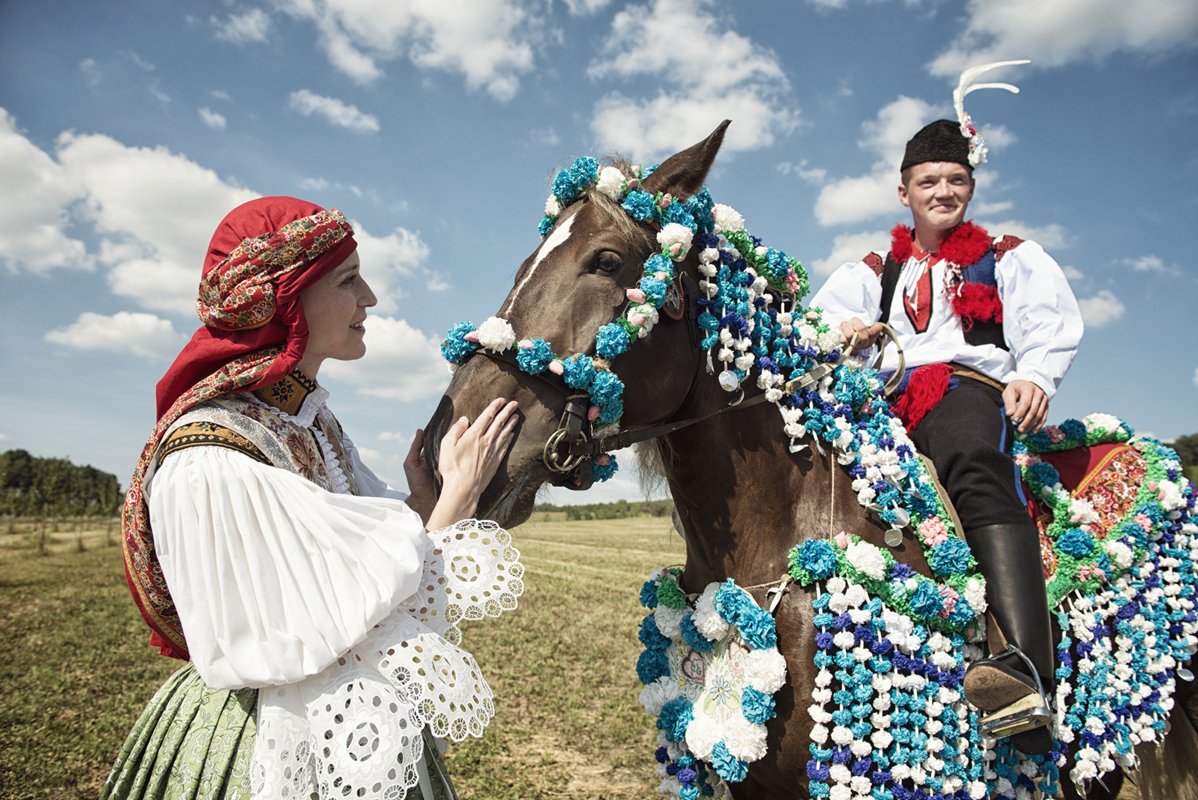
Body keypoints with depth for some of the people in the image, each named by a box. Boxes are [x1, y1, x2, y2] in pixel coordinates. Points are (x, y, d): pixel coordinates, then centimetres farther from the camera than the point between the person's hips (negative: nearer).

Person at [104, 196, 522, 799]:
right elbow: (350, 626, -26)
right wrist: (458, 492, -21)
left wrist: (425, 503, -13)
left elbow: (373, 551, 3)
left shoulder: (312, 422, 0)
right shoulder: (210, 462, -26)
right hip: (274, 746, -8)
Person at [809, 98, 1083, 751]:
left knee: (976, 468, -39)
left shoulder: (1011, 258, 25)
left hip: (972, 388, -3)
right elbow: (818, 317, 14)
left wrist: (1034, 376, -15)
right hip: (889, 399, 4)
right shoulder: (873, 271, 30)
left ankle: (1027, 670, -56)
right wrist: (844, 330, -11)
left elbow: (1050, 324, 7)